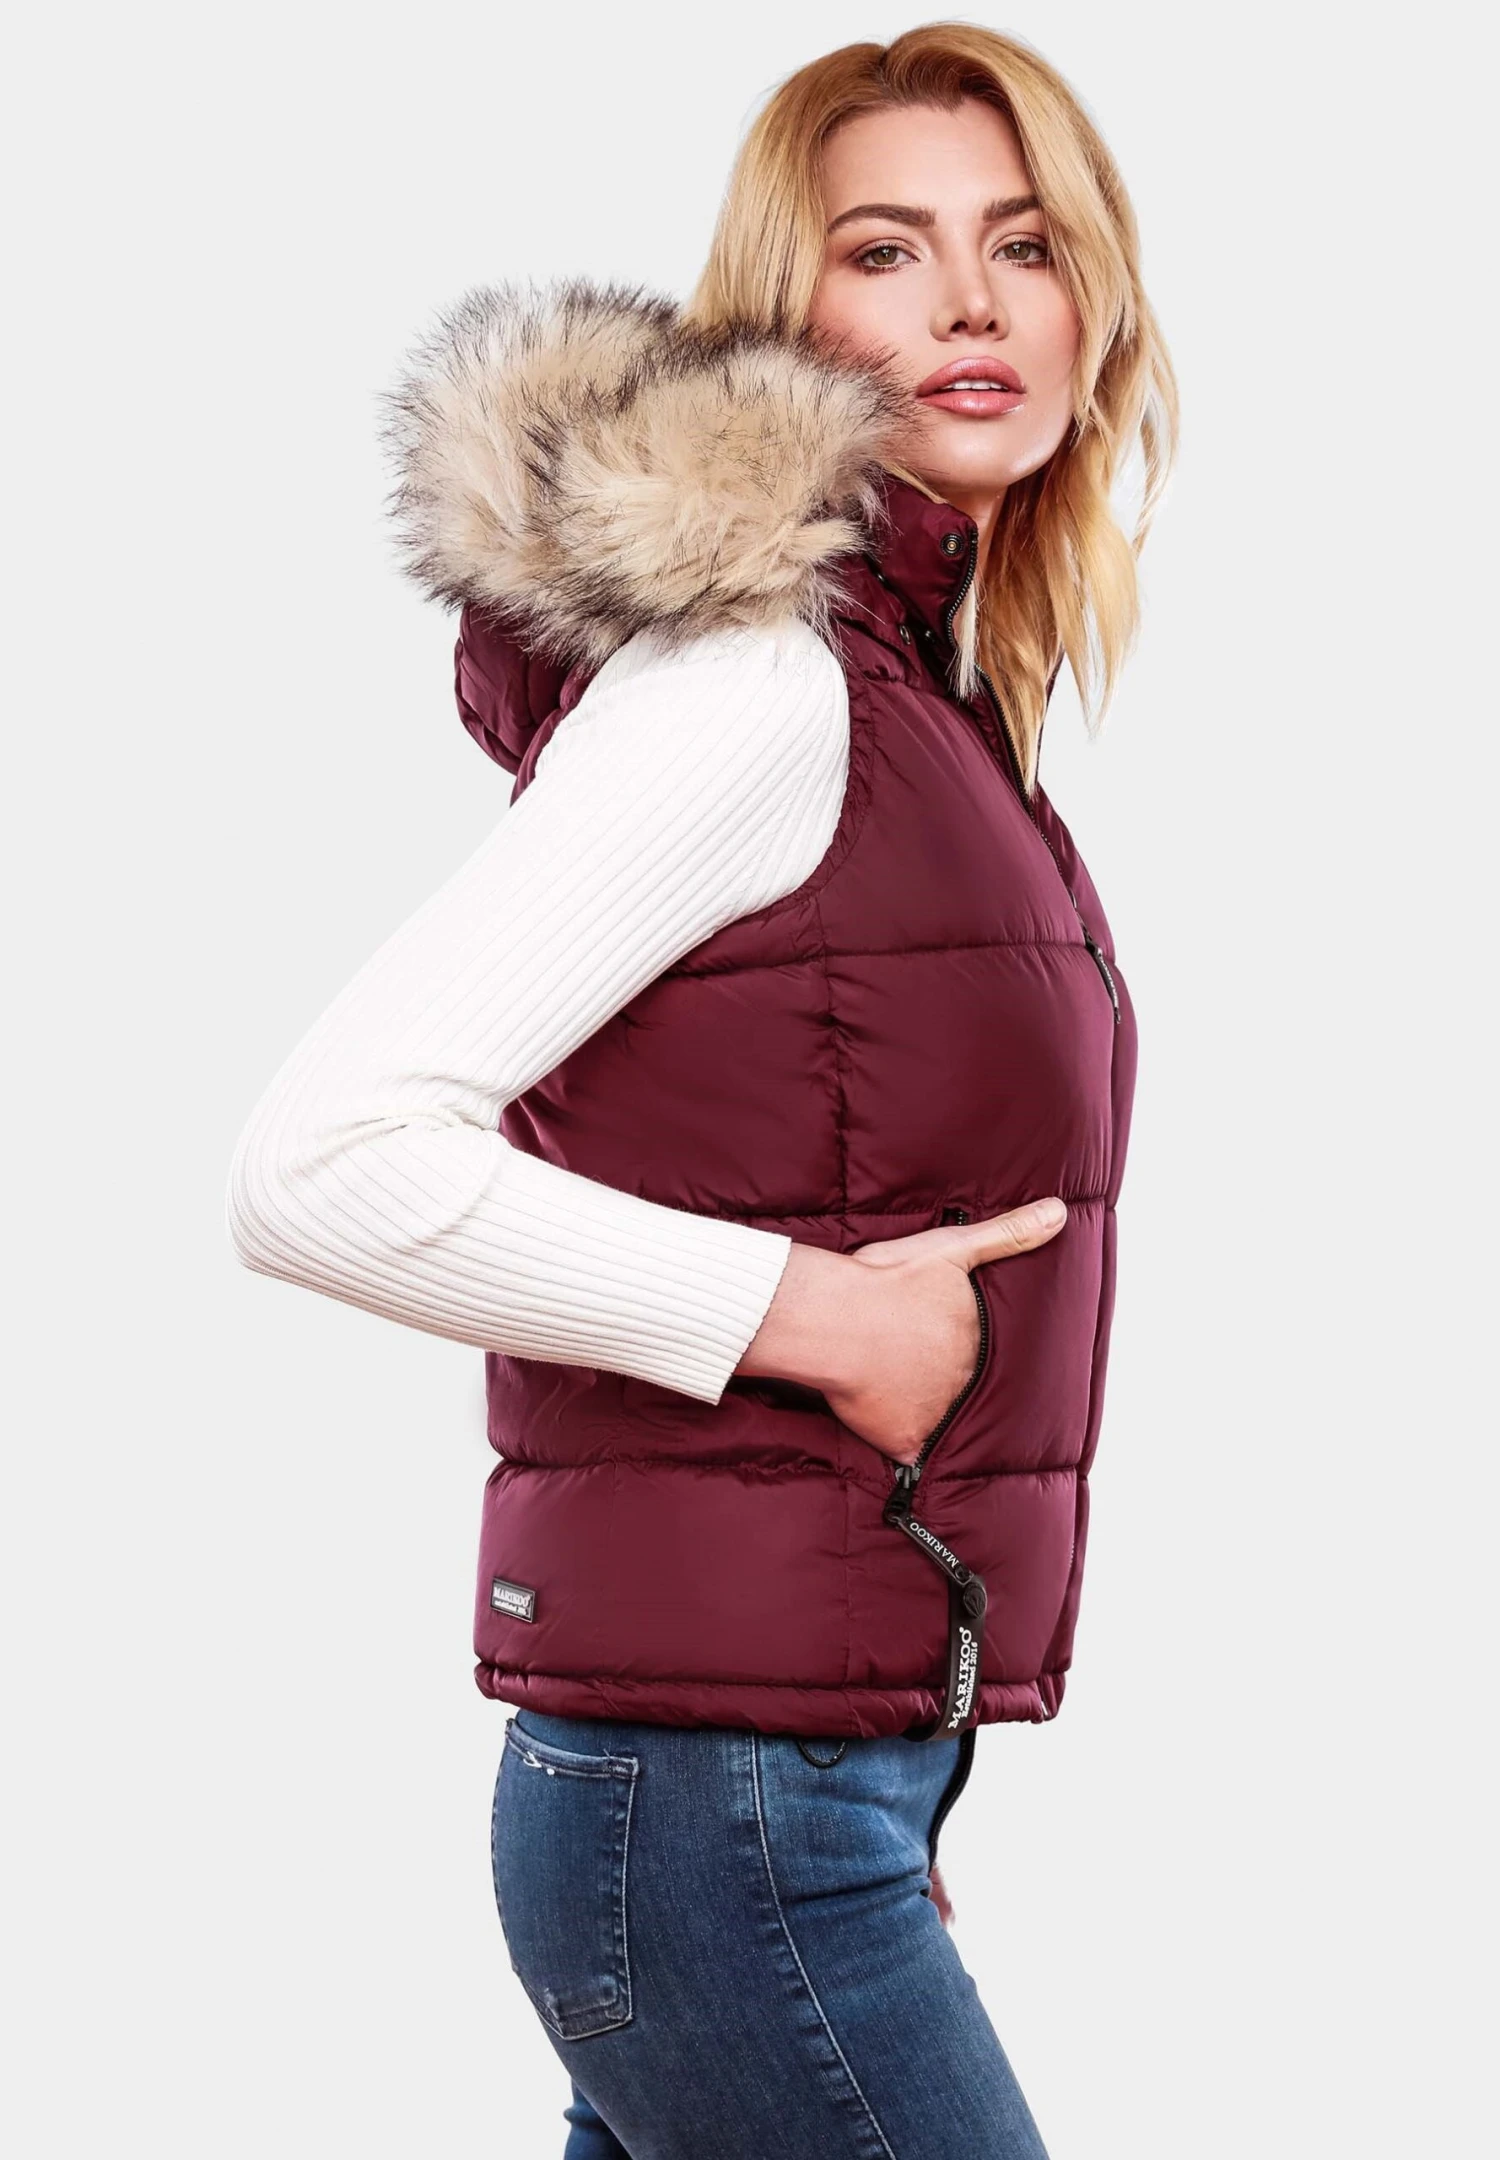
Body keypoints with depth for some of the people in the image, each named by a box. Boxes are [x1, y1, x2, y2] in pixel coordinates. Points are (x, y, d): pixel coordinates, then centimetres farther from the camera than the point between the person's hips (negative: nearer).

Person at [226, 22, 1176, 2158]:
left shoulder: (921, 688, 14)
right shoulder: (754, 674, -14)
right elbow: (320, 1167, -22)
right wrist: (808, 1310, -18)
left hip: (801, 1781, 9)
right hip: (727, 1815, -9)